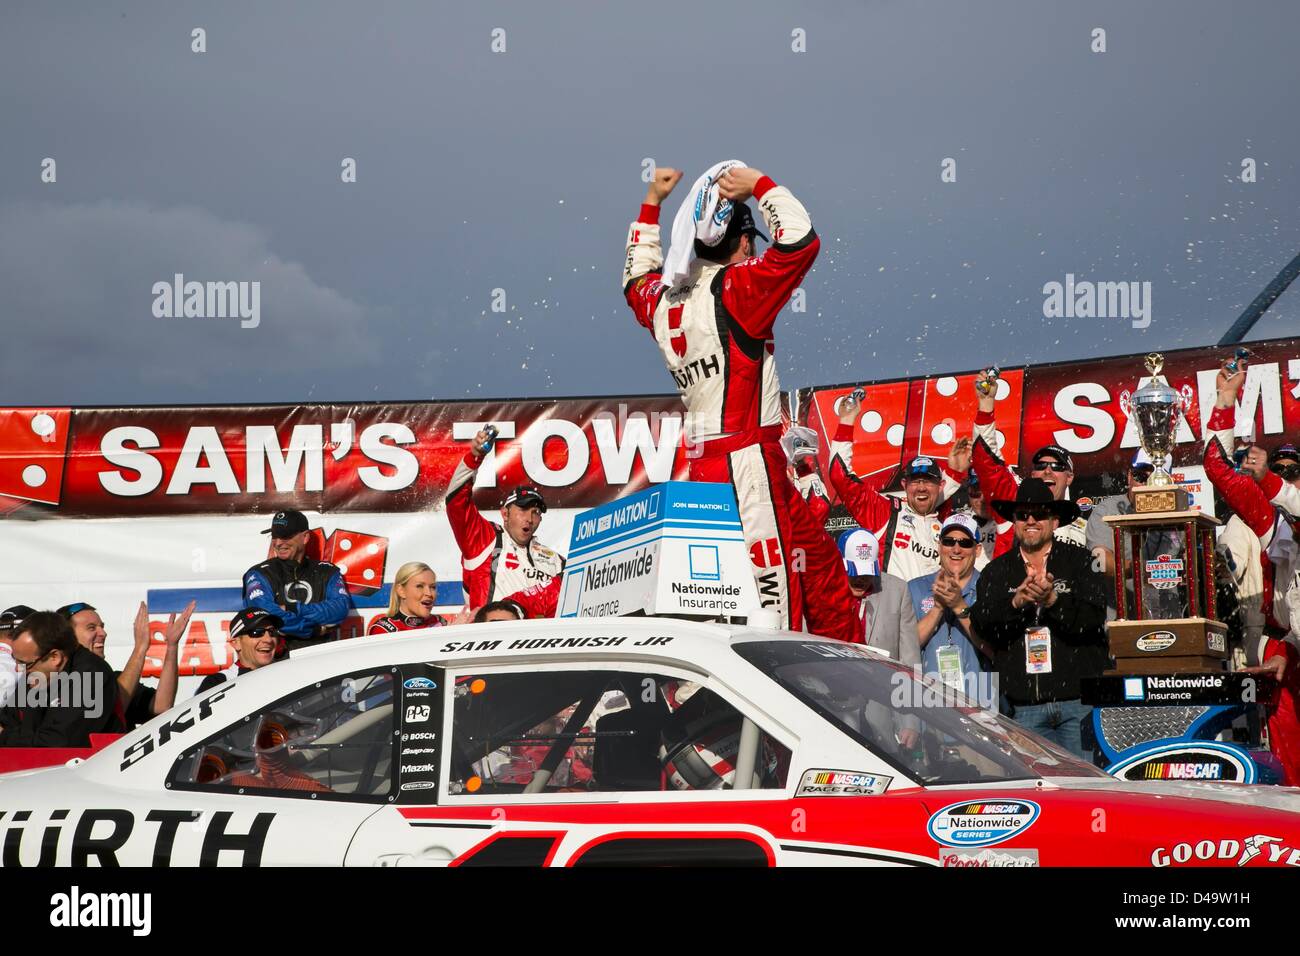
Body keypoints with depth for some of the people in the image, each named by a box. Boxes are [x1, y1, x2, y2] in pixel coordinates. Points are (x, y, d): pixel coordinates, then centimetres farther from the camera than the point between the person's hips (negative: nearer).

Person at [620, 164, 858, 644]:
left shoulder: (662, 300, 12)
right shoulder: (735, 289, -11)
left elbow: (637, 276, 36)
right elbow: (800, 242, -19)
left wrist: (651, 203, 41)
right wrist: (761, 186, -7)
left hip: (701, 461, 9)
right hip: (746, 458, -9)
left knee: (817, 556, 15)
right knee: (771, 579, -10)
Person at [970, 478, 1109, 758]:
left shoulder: (1080, 561, 5)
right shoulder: (996, 572, 12)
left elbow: (1094, 618, -6)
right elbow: (981, 625, -1)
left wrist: (1053, 600, -21)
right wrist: (1016, 602, -18)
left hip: (1078, 697, -2)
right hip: (1026, 705, 2)